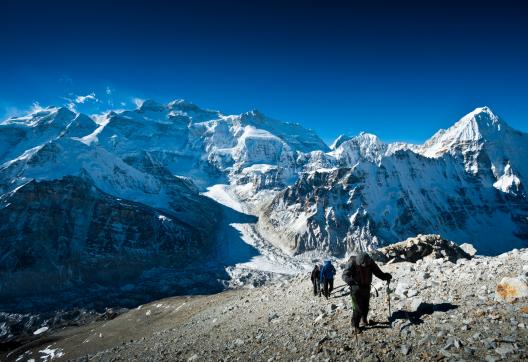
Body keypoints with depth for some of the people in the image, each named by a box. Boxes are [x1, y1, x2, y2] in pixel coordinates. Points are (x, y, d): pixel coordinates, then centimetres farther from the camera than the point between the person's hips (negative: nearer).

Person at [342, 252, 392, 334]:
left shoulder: (370, 262, -9)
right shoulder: (352, 263, -23)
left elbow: (377, 271, -5)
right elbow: (345, 275, -26)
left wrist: (385, 276, -23)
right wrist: (353, 282, -44)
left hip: (366, 288, 5)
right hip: (356, 289, -5)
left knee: (366, 306, 17)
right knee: (358, 308, -6)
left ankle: (364, 319, 44)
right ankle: (355, 325, 13)